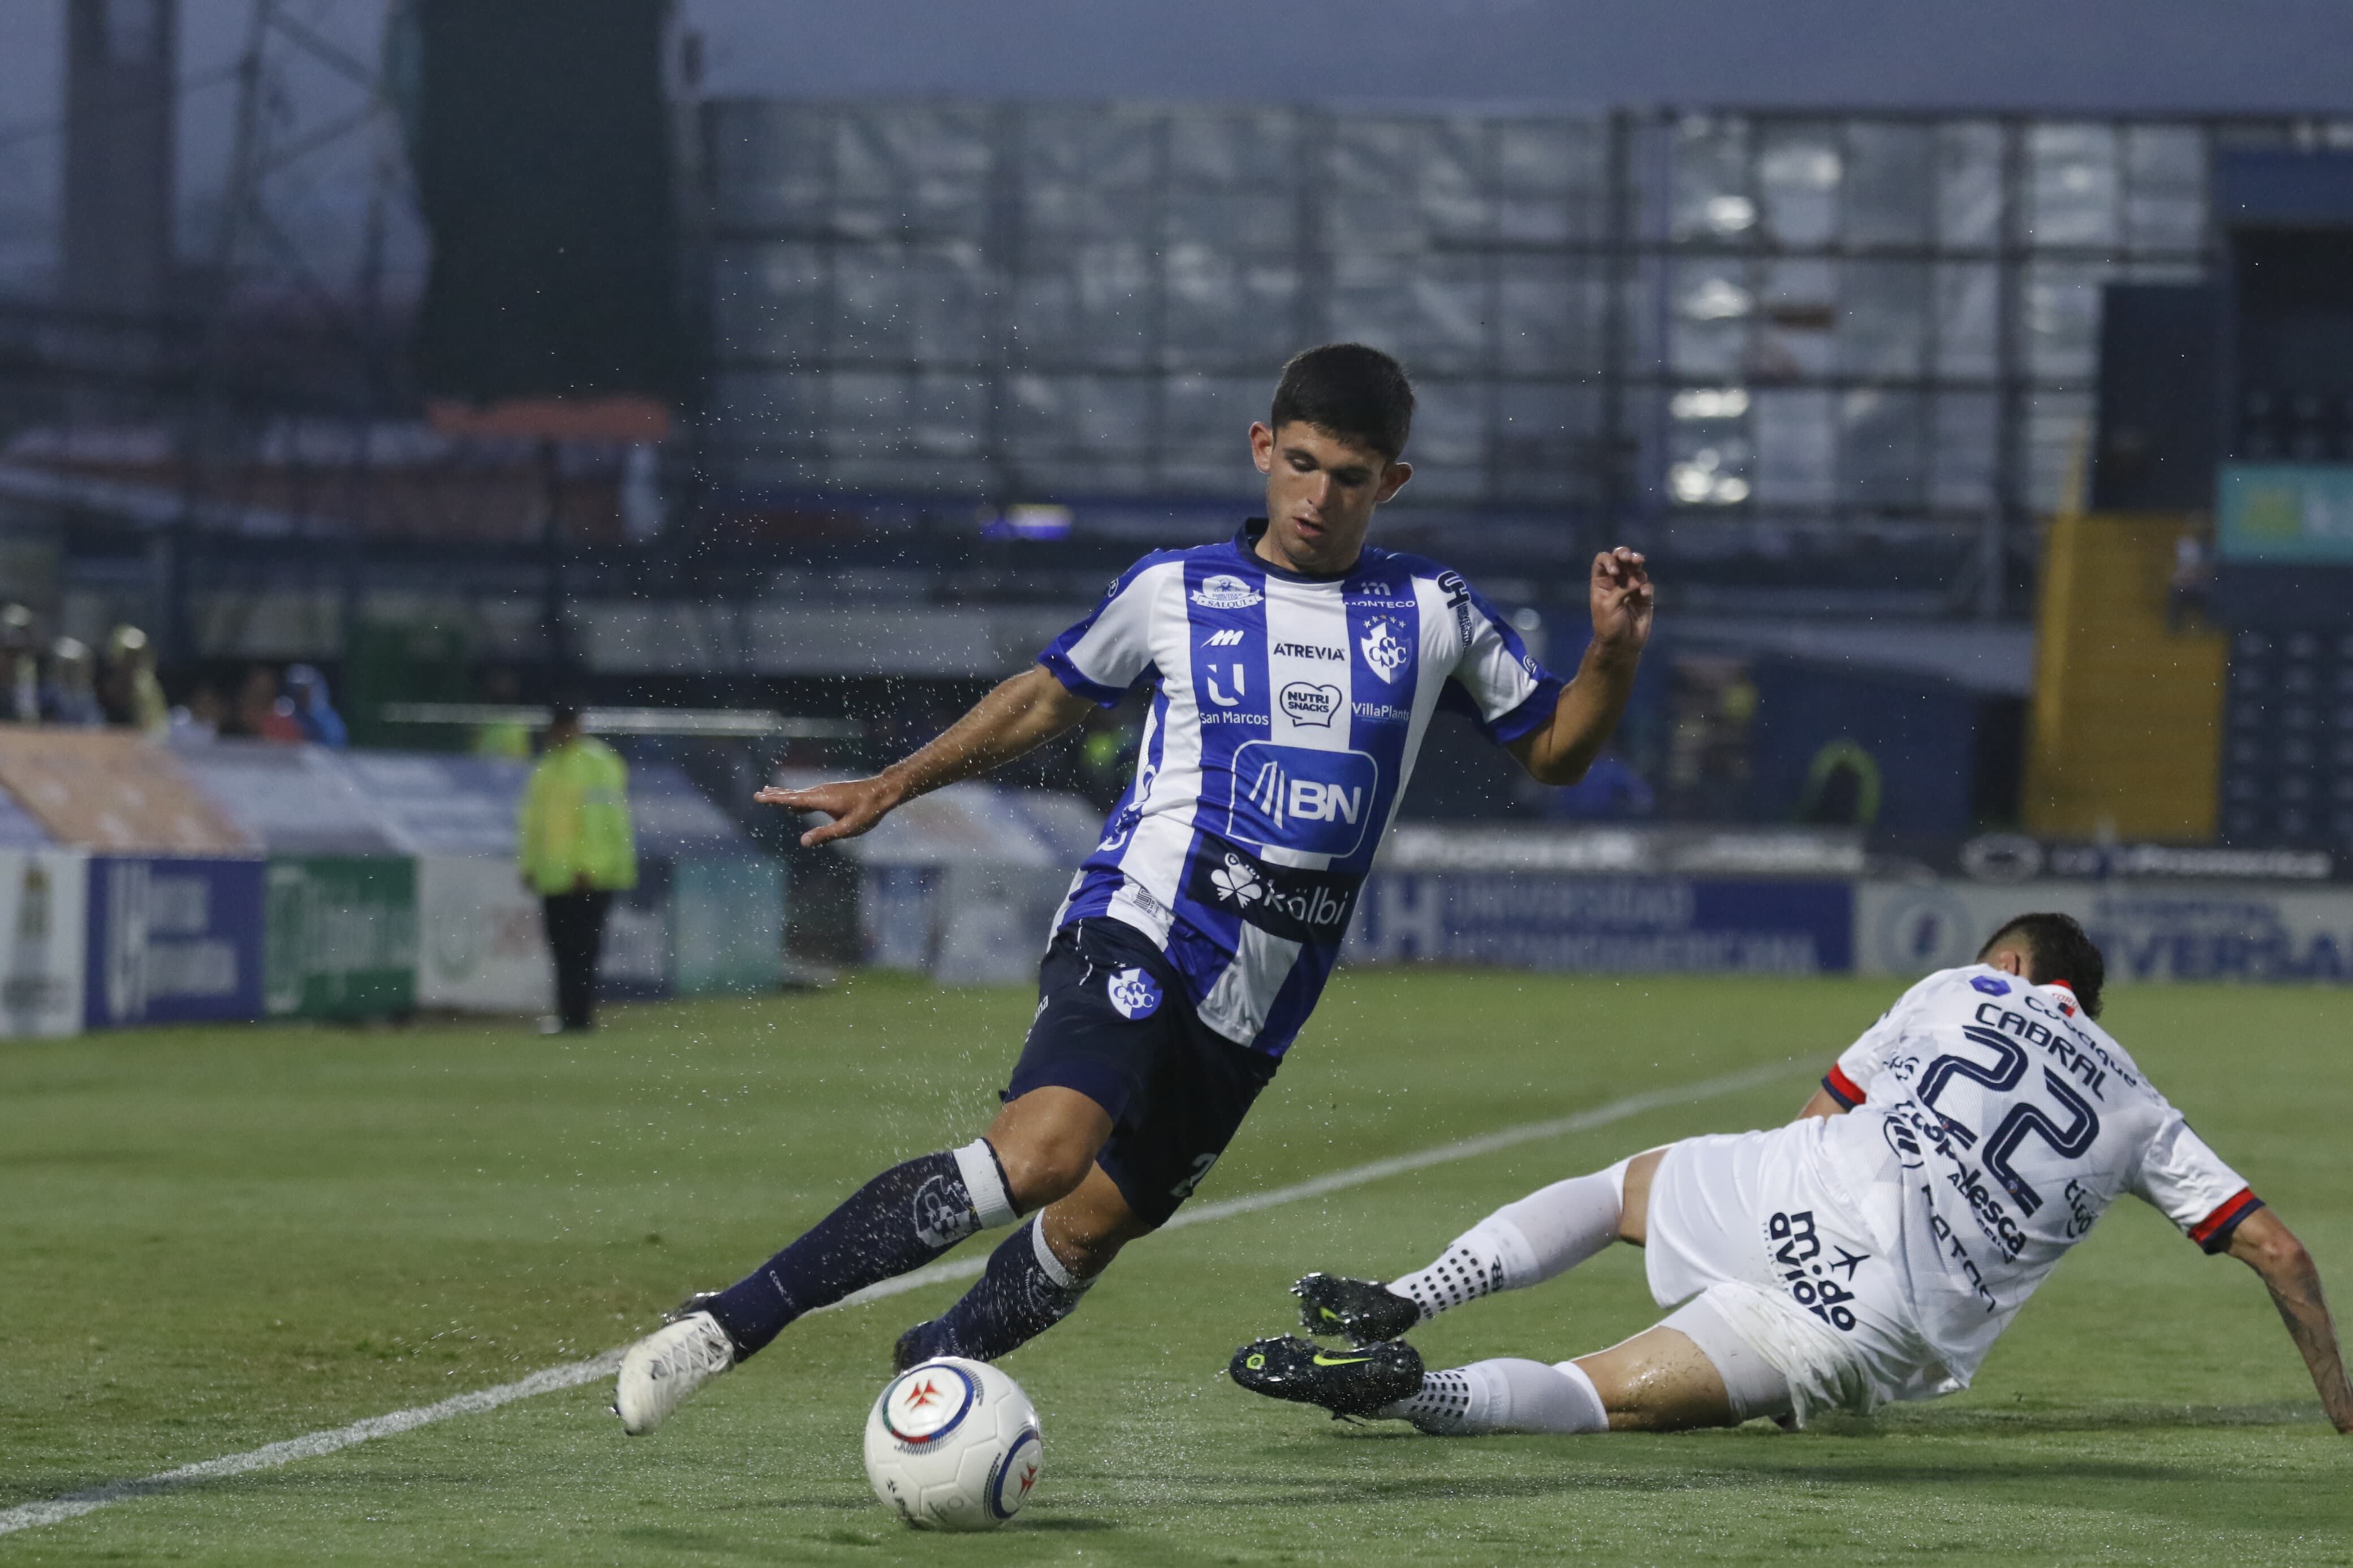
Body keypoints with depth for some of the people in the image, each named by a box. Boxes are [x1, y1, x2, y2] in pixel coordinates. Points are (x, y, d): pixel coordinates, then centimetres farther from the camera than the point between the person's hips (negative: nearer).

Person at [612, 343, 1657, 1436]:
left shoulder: (1431, 616, 10)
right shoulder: (1175, 592, 6)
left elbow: (1554, 751, 17)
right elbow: (1049, 696, 21)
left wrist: (1613, 653, -2)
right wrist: (892, 788, 17)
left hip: (1253, 1012, 4)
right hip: (1136, 932, -4)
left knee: (1090, 1230, 4)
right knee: (1040, 1155, -29)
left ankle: (933, 1367, 33)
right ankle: (730, 1323, -28)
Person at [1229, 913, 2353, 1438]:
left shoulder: (1954, 992, 24)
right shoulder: (2140, 1115, 25)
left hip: (1813, 1193, 1)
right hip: (1892, 1325, -1)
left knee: (1620, 1184, 31)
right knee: (1609, 1396, -6)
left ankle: (1402, 1306, 8)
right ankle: (1411, 1392, -37)